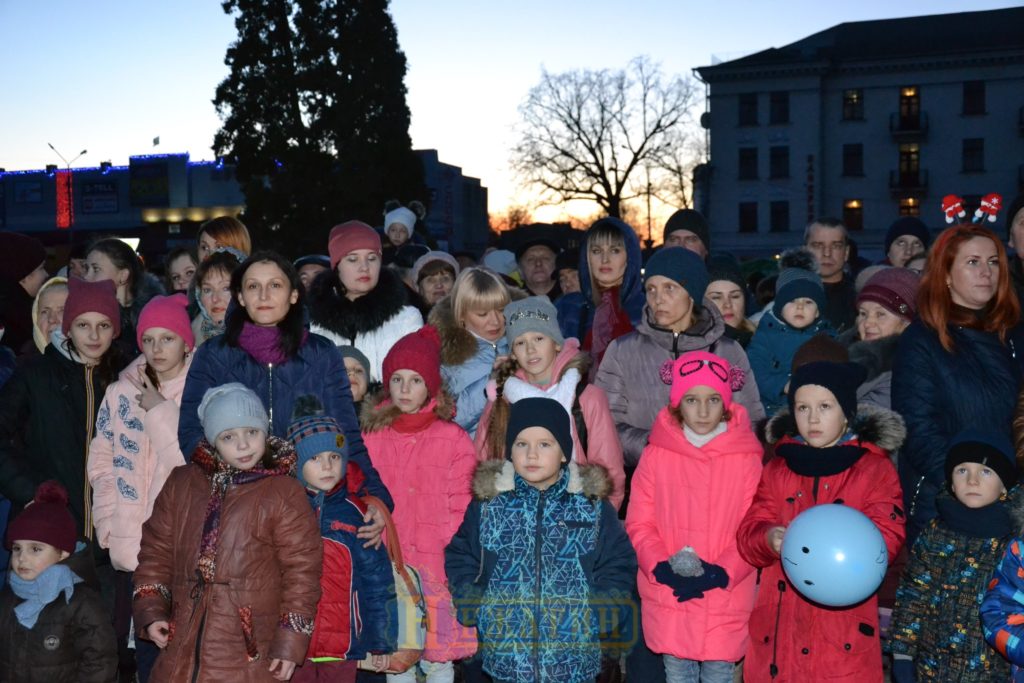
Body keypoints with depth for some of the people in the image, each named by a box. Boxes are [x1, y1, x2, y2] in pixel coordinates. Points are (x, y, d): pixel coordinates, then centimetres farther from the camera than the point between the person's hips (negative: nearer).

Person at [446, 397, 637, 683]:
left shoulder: (593, 504, 0)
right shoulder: (487, 504, 1)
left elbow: (618, 566, 5)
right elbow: (460, 560, 9)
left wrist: (602, 615, -7)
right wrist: (473, 609, -4)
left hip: (574, 659, 0)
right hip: (505, 655, 0)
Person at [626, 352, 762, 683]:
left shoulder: (747, 457, -6)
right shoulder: (656, 454, -4)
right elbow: (639, 523, -1)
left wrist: (721, 573, -18)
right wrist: (661, 567, -16)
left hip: (725, 600, -1)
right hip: (668, 597, 1)